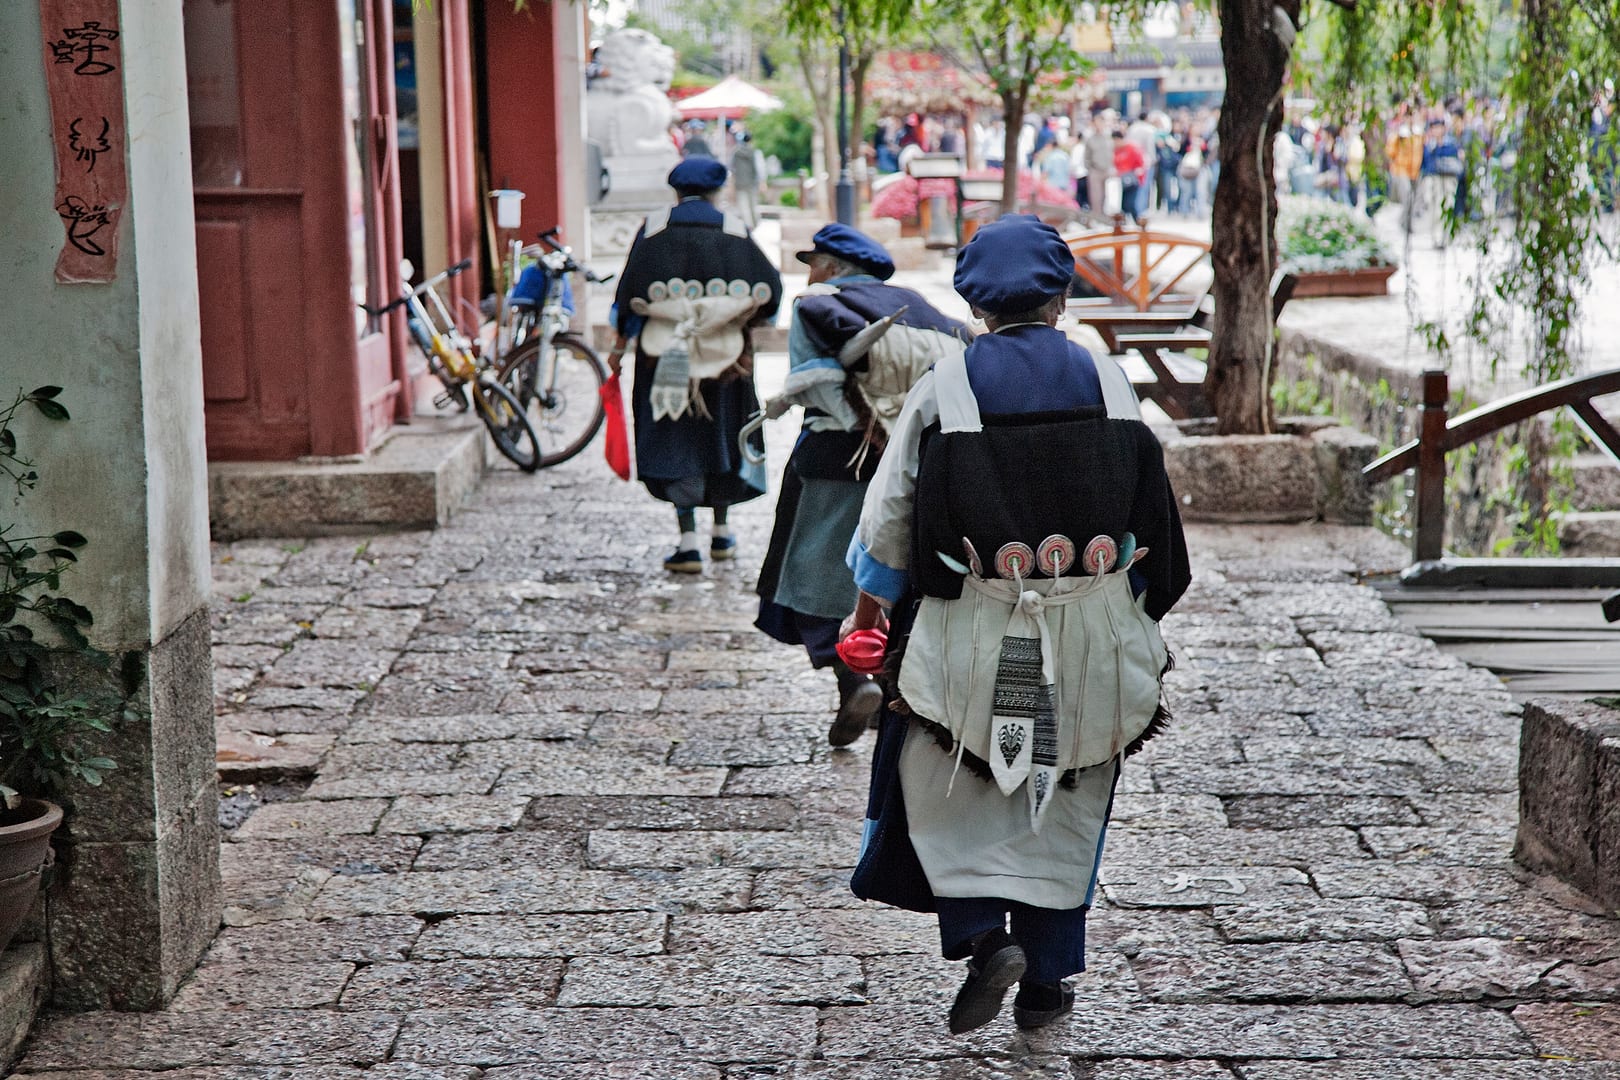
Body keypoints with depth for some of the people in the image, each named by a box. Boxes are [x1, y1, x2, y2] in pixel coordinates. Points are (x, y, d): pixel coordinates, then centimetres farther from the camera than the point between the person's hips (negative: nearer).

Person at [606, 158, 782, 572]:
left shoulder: (654, 228, 0)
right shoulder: (734, 231, 1)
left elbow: (631, 289, -3)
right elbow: (768, 287, -5)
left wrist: (621, 345, 4)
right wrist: (743, 323, 11)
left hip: (665, 351, -1)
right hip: (724, 351, 1)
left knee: (677, 440, 1)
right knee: (721, 431, 16)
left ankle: (688, 543, -8)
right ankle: (721, 534, 27)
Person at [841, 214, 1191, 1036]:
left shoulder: (944, 389, -6)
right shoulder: (1107, 383, 1)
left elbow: (890, 516, -1)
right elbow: (1154, 512, 6)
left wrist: (871, 598, 17)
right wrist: (1139, 611, 20)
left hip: (973, 635, -2)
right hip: (1092, 634, 2)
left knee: (947, 785, 14)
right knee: (1066, 801, 15)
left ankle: (983, 934, -7)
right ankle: (1046, 980, 19)